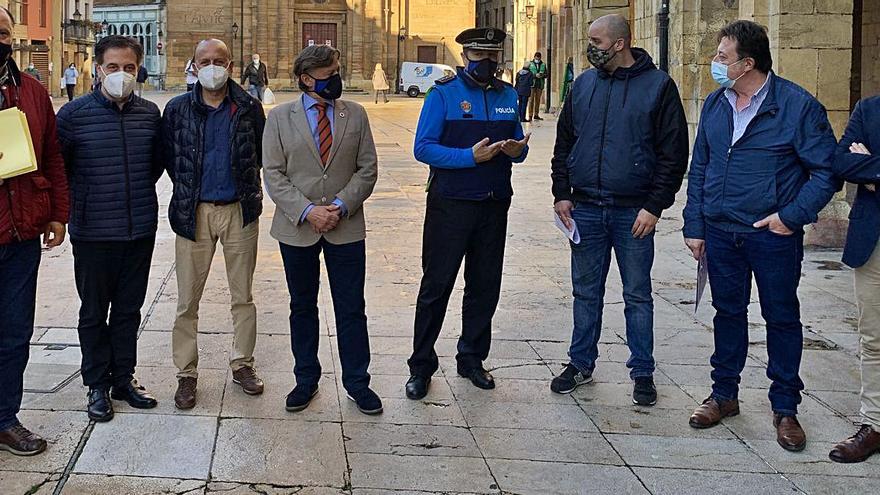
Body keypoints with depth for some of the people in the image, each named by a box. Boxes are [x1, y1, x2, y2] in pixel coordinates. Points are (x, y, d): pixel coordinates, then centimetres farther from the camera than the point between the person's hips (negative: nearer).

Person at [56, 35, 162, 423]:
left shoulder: (149, 113, 2)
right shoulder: (74, 114, -9)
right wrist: (82, 200, 4)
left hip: (140, 230, 3)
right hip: (93, 233, -3)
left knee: (129, 308, 14)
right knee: (94, 312, 8)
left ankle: (124, 379, 27)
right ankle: (98, 385, 20)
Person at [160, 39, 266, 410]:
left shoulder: (249, 108, 0)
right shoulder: (177, 109, -1)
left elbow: (261, 154, 11)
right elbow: (168, 157, 8)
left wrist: (248, 187, 9)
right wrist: (189, 189, 8)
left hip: (240, 210, 1)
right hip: (194, 212, 0)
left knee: (243, 296, 10)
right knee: (188, 299, 3)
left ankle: (242, 364, 24)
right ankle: (186, 373, 13)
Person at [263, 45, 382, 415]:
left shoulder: (355, 115, 4)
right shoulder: (280, 117, 0)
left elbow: (367, 169, 2)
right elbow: (274, 175, -3)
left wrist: (341, 206, -12)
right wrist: (307, 211, -15)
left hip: (346, 228, 0)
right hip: (297, 228, 0)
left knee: (351, 309, 4)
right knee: (302, 308, 12)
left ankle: (356, 382, 17)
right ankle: (306, 380, 25)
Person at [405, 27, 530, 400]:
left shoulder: (508, 96, 9)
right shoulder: (444, 93, -7)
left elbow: (518, 144, 15)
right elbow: (423, 148, -13)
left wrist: (517, 150, -9)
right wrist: (471, 156, -23)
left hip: (494, 206, 5)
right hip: (451, 205, -5)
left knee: (485, 286, 12)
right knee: (437, 286, 0)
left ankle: (472, 358, 25)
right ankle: (421, 366, 9)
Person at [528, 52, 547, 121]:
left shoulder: (543, 65, 13)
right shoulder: (530, 64, 5)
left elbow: (546, 74, 12)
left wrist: (542, 75, -11)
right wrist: (535, 75, -16)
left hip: (540, 84, 3)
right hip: (532, 84, -3)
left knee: (538, 100, 6)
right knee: (531, 99, -7)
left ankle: (536, 115, 12)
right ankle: (530, 115, -7)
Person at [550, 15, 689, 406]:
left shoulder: (658, 86, -5)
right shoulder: (584, 84, 8)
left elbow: (674, 154, -6)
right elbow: (564, 143, 14)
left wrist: (654, 206, -11)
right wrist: (562, 193, 5)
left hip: (634, 213, -4)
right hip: (585, 209, 4)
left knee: (637, 295, 6)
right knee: (586, 292, 12)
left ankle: (642, 373, 16)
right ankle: (581, 363, 24)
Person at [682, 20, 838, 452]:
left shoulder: (798, 105, -11)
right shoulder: (715, 104, 5)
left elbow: (827, 169, -8)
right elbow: (699, 169, 10)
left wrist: (792, 215, -15)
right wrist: (695, 226, 6)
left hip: (774, 235, -4)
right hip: (721, 233, 4)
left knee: (782, 318, 6)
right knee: (728, 312, 14)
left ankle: (785, 407, 18)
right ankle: (724, 393, 29)